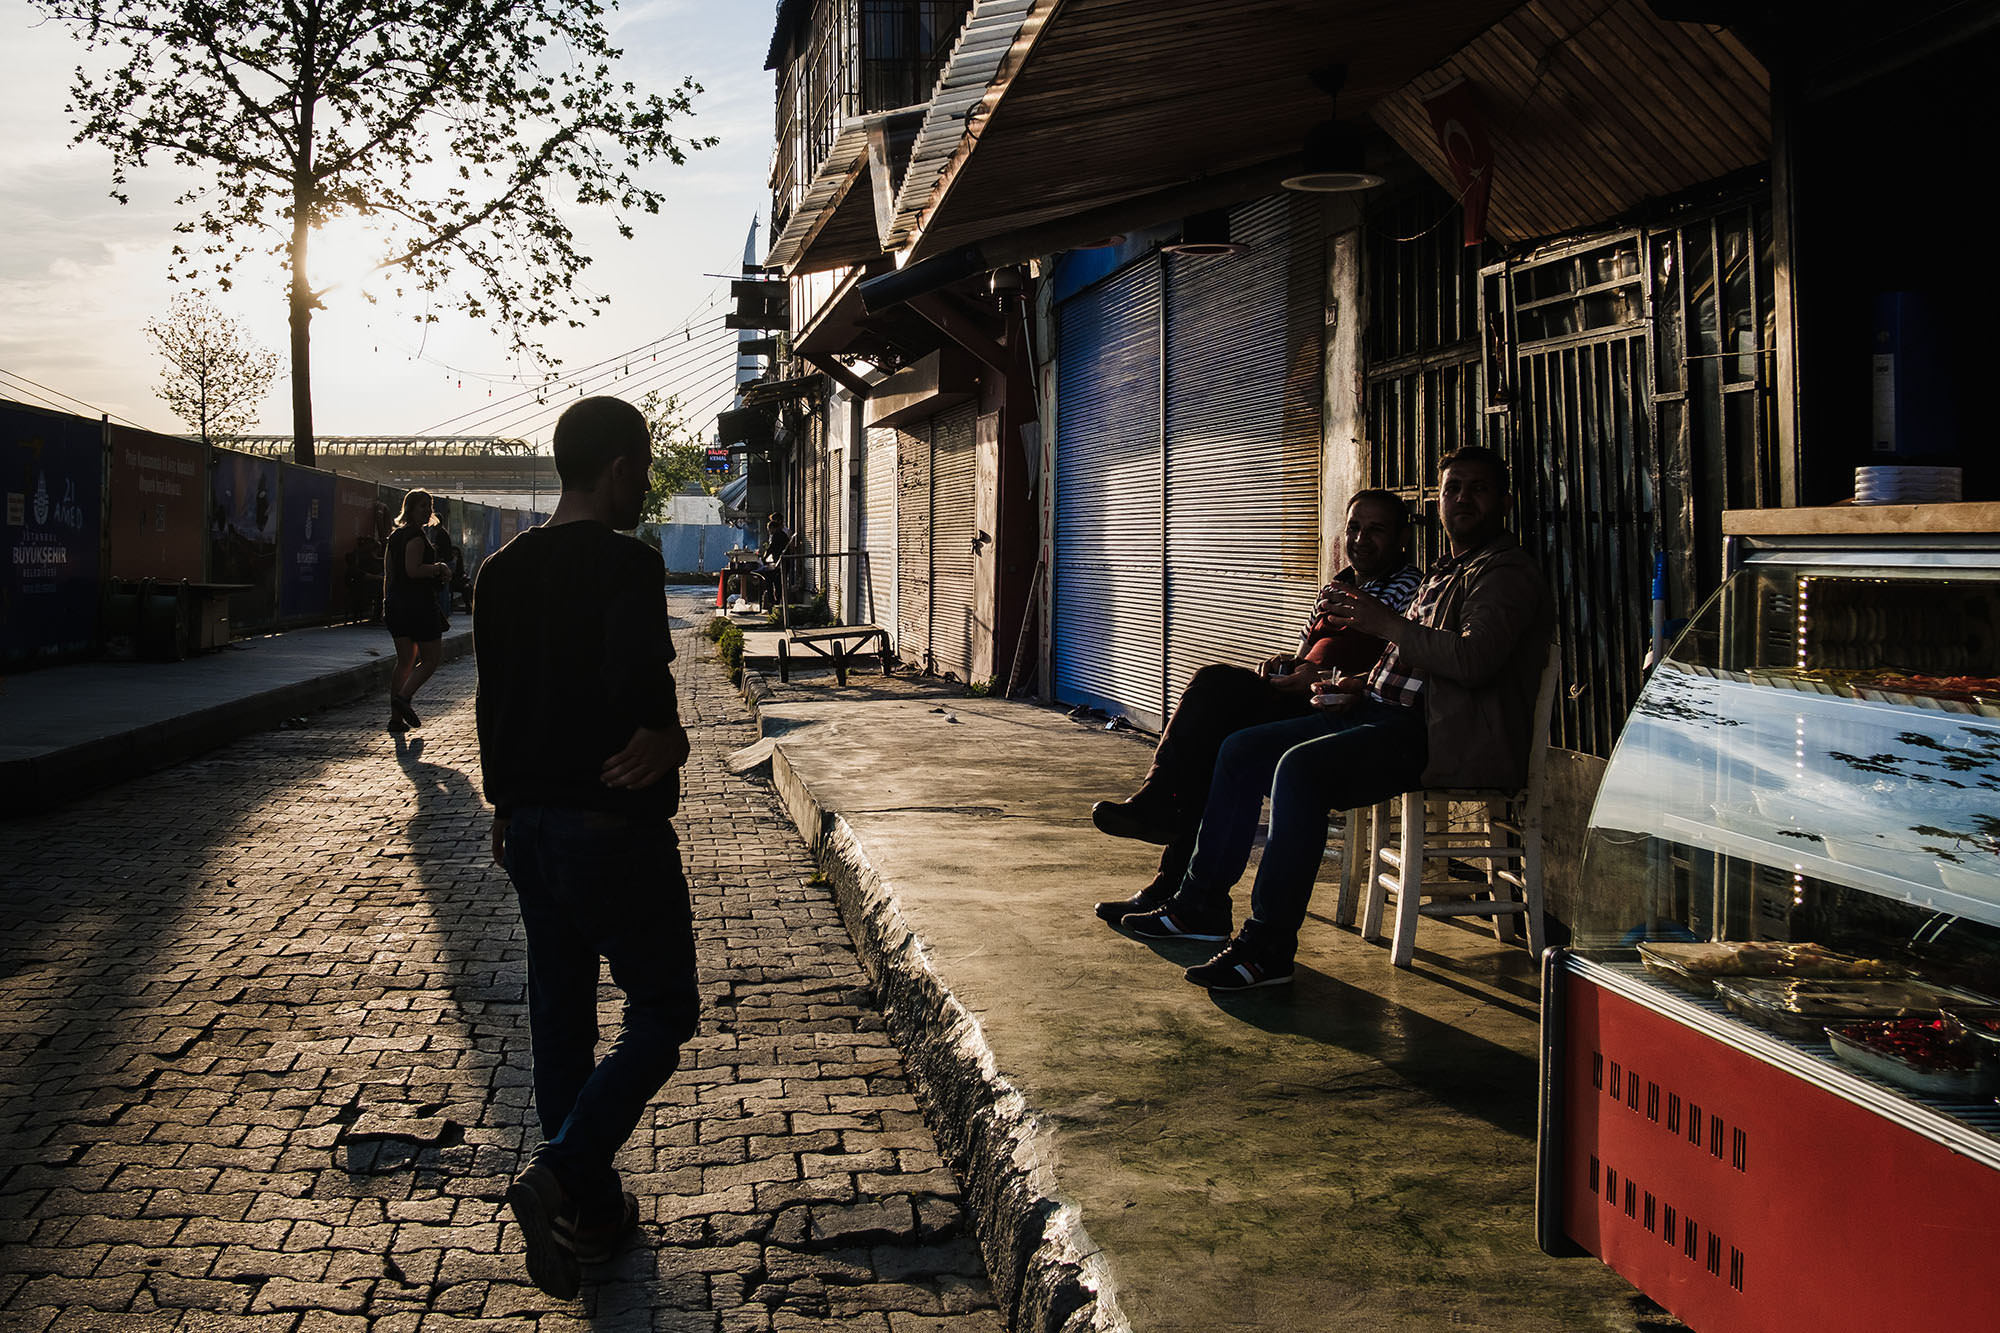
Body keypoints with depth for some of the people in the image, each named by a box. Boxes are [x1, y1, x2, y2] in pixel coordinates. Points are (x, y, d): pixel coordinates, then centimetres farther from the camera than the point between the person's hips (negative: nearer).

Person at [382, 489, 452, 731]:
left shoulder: (395, 535, 15)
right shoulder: (416, 535, -13)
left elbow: (388, 573, 18)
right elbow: (413, 570, -23)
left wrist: (388, 603, 22)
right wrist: (439, 568, -8)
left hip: (396, 604, 9)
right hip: (418, 604, -9)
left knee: (404, 661, 11)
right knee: (429, 660, 1)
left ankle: (396, 716, 8)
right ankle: (403, 697, -14)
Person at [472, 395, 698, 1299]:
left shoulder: (500, 572, 8)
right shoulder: (626, 564, -16)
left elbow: (493, 702, 14)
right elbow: (639, 686, -30)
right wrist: (668, 740, -9)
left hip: (528, 823, 8)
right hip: (614, 827, -8)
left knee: (560, 1014, 14)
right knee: (662, 1015, 4)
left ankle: (591, 1210, 23)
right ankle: (561, 1175, -11)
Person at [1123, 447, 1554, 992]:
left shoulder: (1507, 573, -6)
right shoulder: (1445, 573, 24)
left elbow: (1473, 660, -23)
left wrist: (1386, 624, -19)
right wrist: (1361, 685, 10)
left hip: (1441, 739, -10)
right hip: (1387, 712, 10)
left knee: (1300, 768, -31)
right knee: (1242, 751, 4)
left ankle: (1268, 946, -27)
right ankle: (1202, 902, 10)